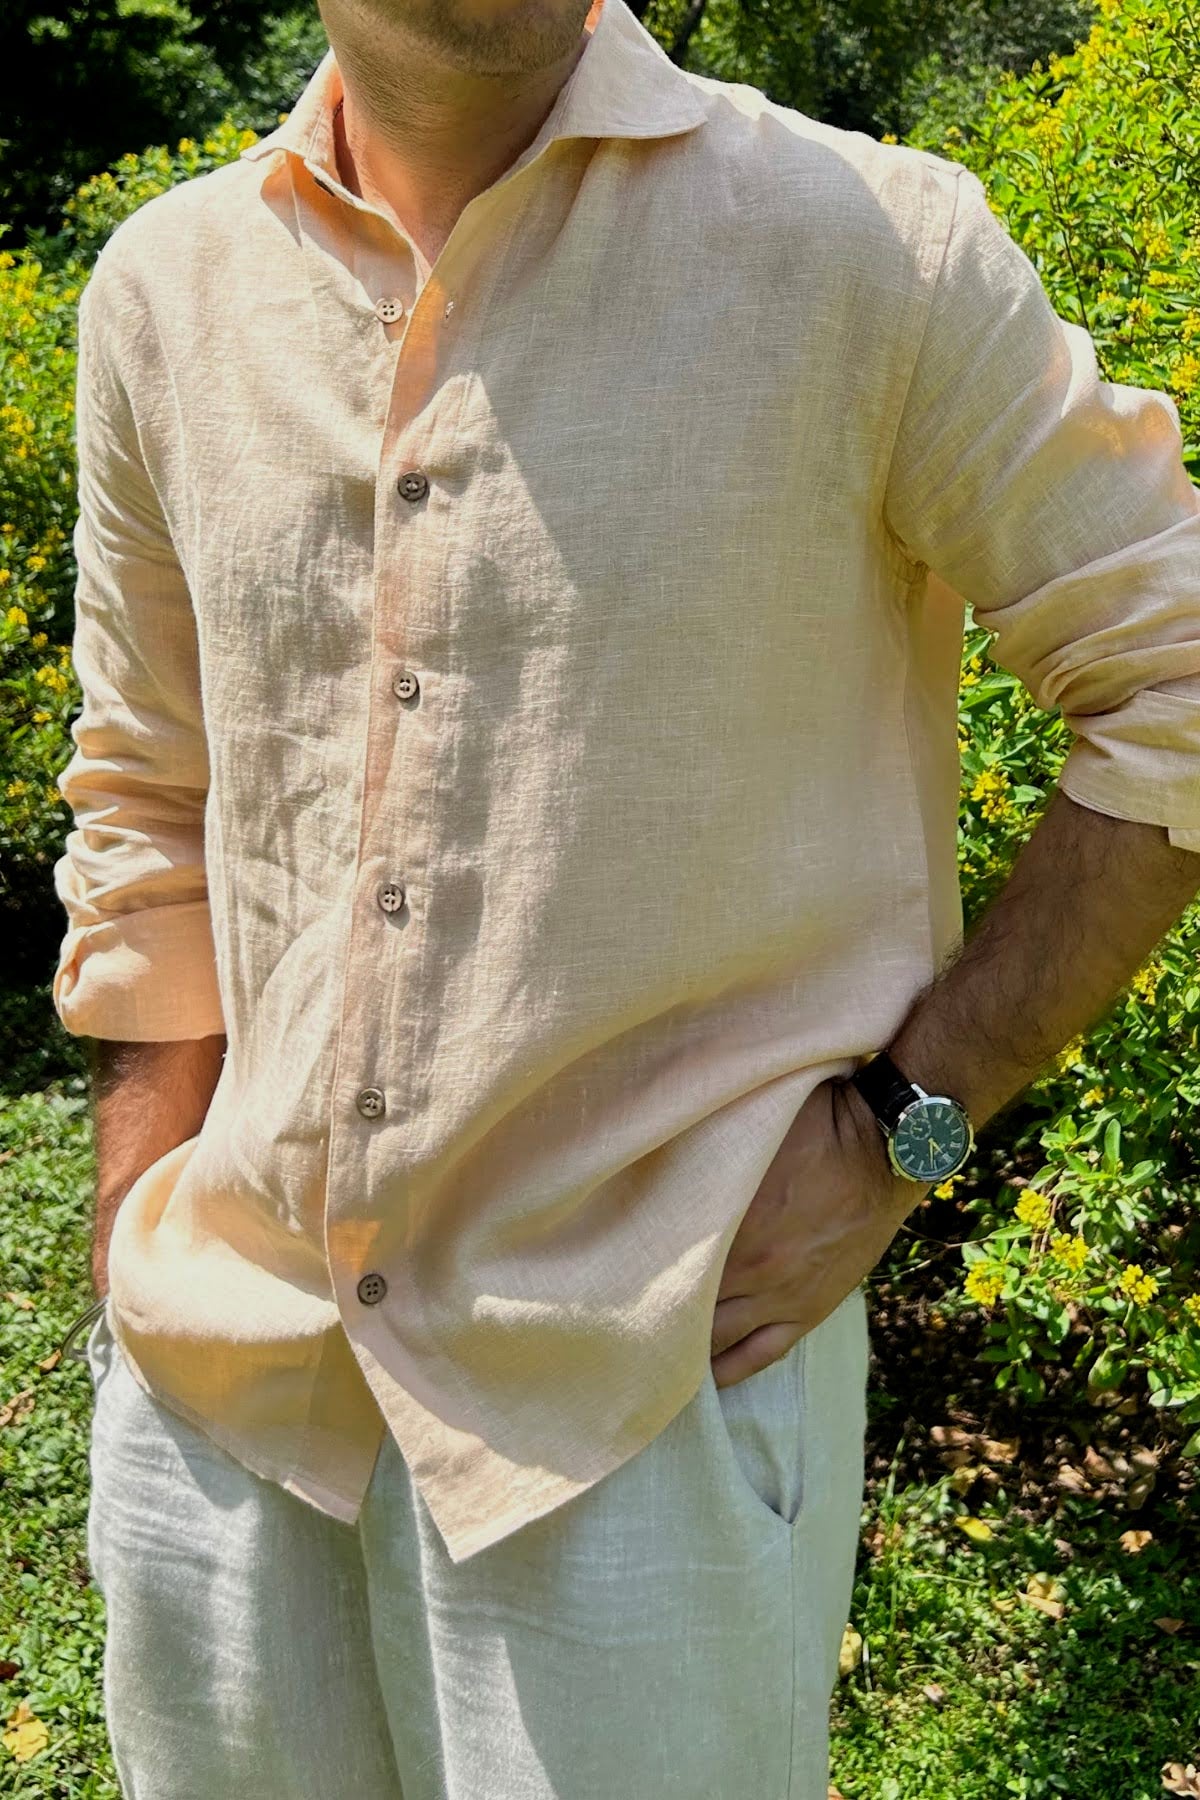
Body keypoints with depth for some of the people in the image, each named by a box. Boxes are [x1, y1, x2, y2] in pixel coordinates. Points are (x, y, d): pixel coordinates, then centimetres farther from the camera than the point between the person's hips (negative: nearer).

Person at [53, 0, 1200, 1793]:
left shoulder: (870, 245, -8)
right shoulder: (166, 289, 4)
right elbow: (151, 836, 11)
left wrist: (898, 1125, -9)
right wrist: (139, 1310, 10)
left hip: (649, 1390, -3)